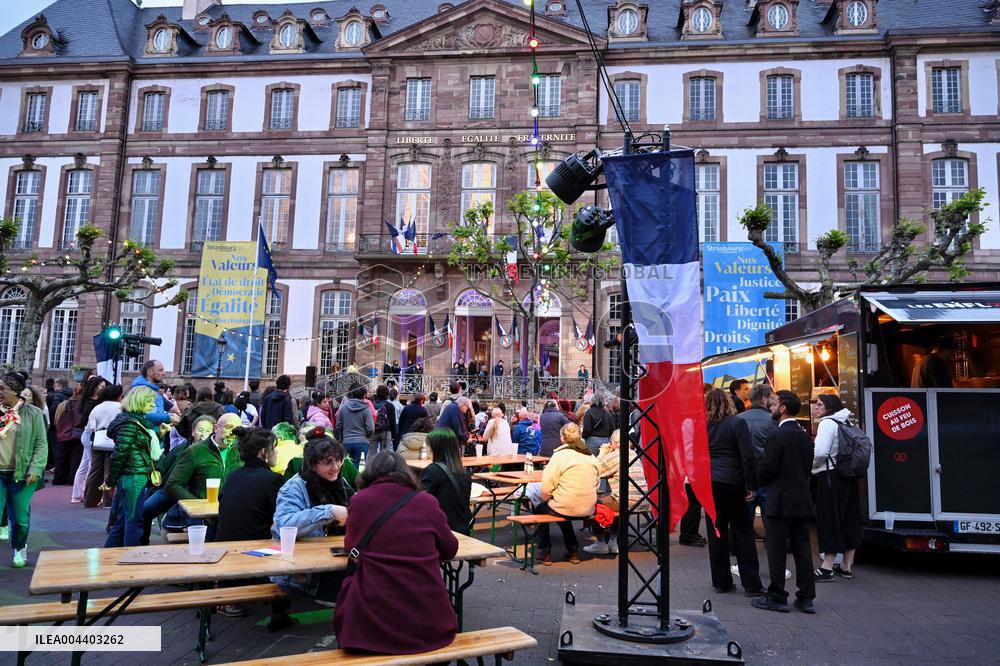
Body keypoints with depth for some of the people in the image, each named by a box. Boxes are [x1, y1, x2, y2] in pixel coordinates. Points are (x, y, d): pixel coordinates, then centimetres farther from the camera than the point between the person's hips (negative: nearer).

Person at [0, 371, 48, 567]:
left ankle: (19, 549, 32)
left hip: (21, 474, -1)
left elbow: (41, 444, -1)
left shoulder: (33, 413, -2)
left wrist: (35, 470, -11)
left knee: (20, 518, 7)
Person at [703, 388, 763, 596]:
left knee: (716, 533, 8)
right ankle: (751, 584, 8)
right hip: (733, 484, -3)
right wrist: (751, 485, -8)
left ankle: (721, 581, 14)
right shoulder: (737, 423, -8)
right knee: (743, 533, 5)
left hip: (709, 484, 3)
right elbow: (748, 457, -13)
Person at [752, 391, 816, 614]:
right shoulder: (805, 437, 9)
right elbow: (808, 468, 13)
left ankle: (777, 597, 5)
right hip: (803, 501, 7)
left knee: (777, 549, 0)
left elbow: (767, 468, -14)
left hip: (781, 501, -7)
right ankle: (806, 598, 14)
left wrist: (758, 482, 4)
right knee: (802, 549, 10)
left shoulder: (778, 435, -14)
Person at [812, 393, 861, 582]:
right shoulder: (847, 423, 13)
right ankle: (847, 566, 20)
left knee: (829, 520, -5)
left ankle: (827, 568, -4)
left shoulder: (827, 423, -12)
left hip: (829, 478, -9)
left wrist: (812, 467, -3)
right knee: (848, 519, 12)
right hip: (848, 477, 9)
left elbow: (820, 452, -22)